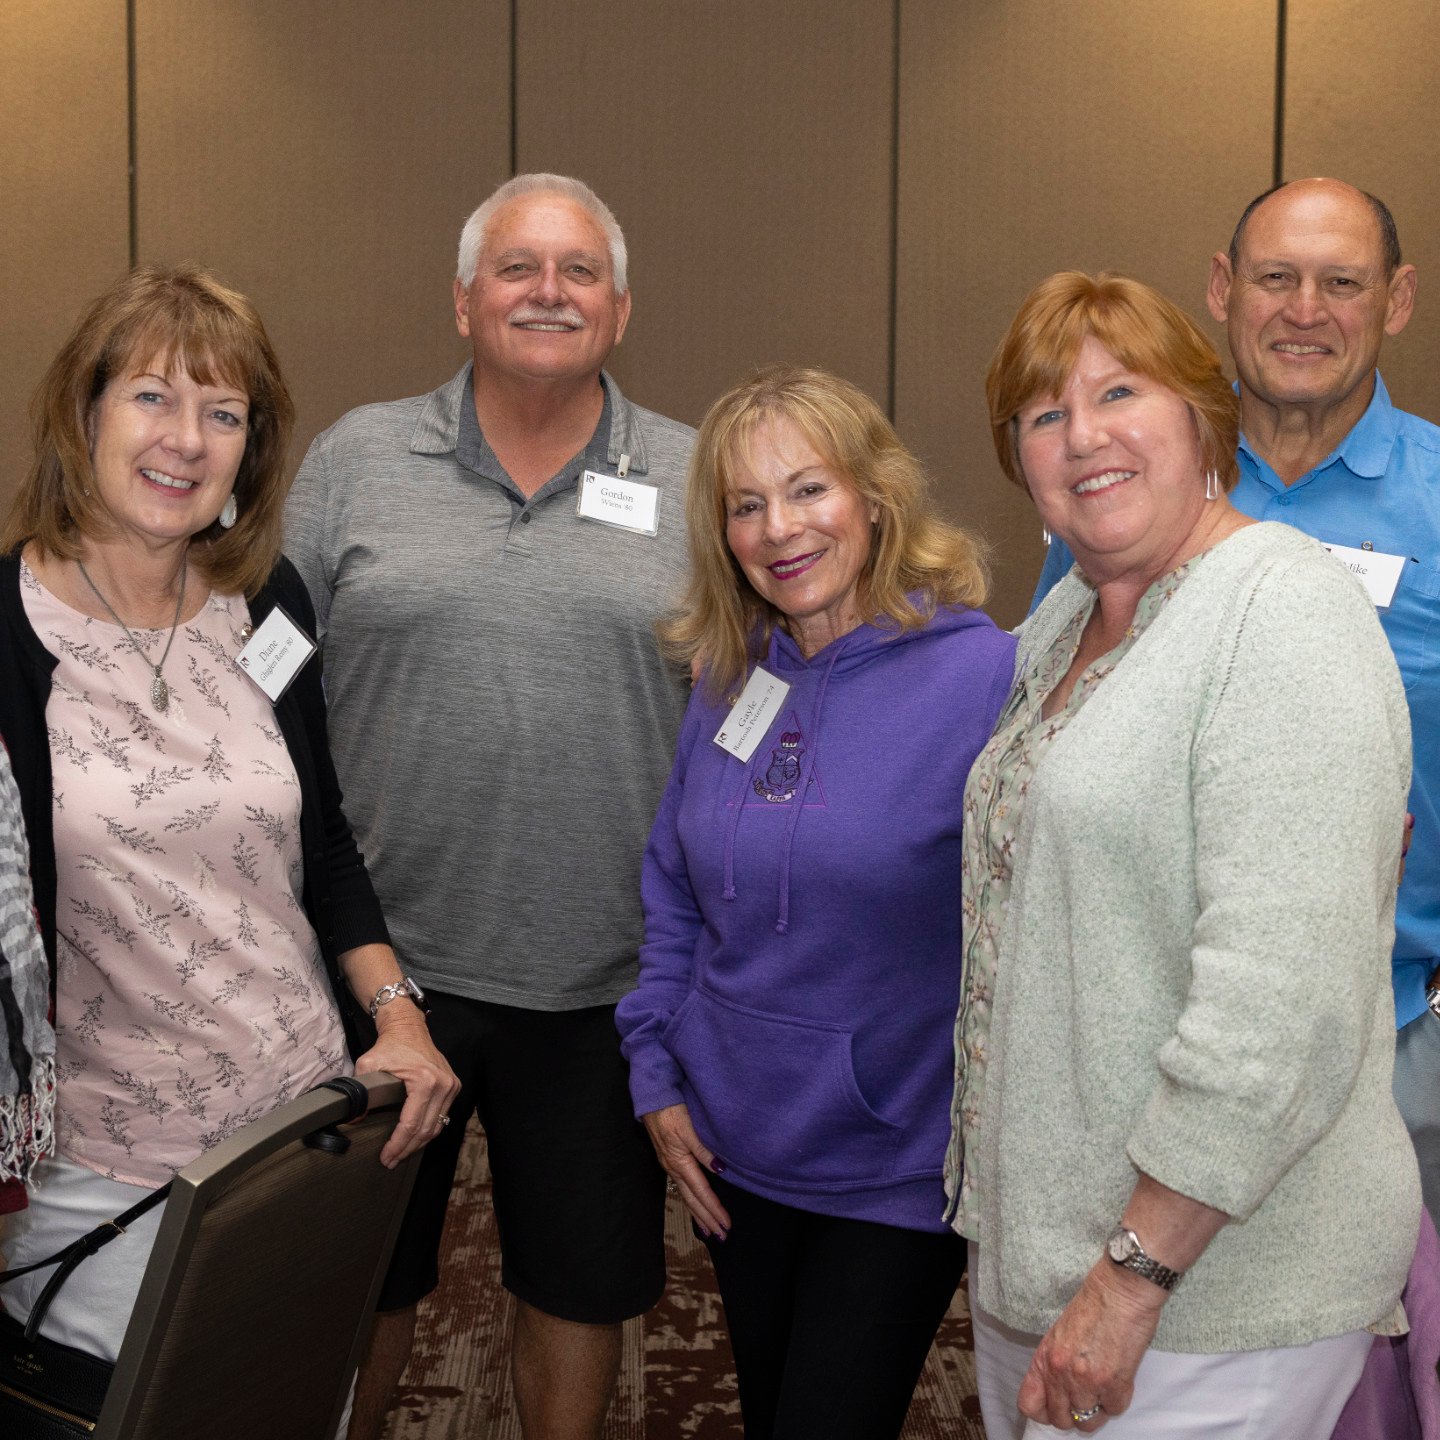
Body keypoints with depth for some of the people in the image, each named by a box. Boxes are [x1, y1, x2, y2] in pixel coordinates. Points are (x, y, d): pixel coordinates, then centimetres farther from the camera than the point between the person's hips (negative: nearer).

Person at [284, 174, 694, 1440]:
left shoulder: (696, 483, 2)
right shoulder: (355, 460, 2)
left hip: (601, 981, 0)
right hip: (380, 960, 0)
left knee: (578, 1288, 17)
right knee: (360, 1285, 16)